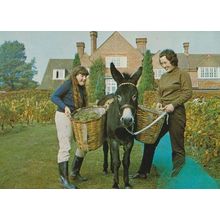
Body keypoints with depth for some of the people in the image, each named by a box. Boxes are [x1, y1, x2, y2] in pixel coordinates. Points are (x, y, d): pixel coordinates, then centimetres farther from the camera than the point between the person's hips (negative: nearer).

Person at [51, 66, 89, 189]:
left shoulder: (82, 88, 13)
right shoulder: (68, 84, -9)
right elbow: (54, 97, -15)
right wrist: (65, 107, -28)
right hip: (64, 117, -9)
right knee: (65, 148, -8)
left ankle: (75, 173, 27)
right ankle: (64, 180, -2)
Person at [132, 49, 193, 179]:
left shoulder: (182, 74, -2)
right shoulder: (163, 77, 17)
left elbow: (188, 93, -10)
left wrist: (173, 104, -20)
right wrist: (159, 102, 2)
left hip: (176, 113, -7)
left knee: (177, 146, 1)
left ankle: (175, 176, 13)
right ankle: (143, 172, 17)